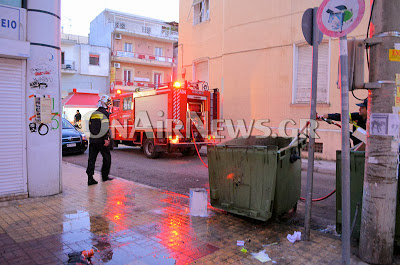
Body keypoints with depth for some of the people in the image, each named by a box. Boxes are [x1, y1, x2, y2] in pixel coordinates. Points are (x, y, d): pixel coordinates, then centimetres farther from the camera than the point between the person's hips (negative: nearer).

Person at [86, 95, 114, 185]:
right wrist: (106, 139, -19)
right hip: (101, 140, -6)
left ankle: (90, 178, 3)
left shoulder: (93, 114, 13)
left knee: (91, 159, 6)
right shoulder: (105, 113, -8)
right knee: (107, 158, 10)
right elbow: (106, 128, -18)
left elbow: (90, 127, 17)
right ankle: (105, 176, 18)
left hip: (92, 140, 6)